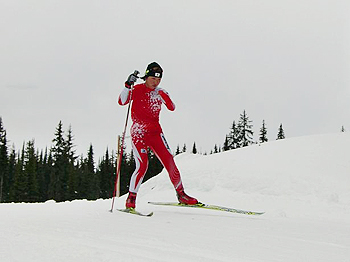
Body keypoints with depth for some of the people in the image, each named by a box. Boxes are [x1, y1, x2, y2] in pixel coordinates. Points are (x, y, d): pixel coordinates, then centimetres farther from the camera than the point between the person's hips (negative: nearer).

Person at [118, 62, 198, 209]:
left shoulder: (159, 92, 9)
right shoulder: (137, 90, -2)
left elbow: (172, 108, -4)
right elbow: (122, 102, -16)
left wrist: (165, 97, -22)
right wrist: (128, 85, -28)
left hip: (155, 132, 4)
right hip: (138, 133, -4)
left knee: (169, 162, -3)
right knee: (142, 165, -18)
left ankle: (180, 194, 12)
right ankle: (131, 197, -4)